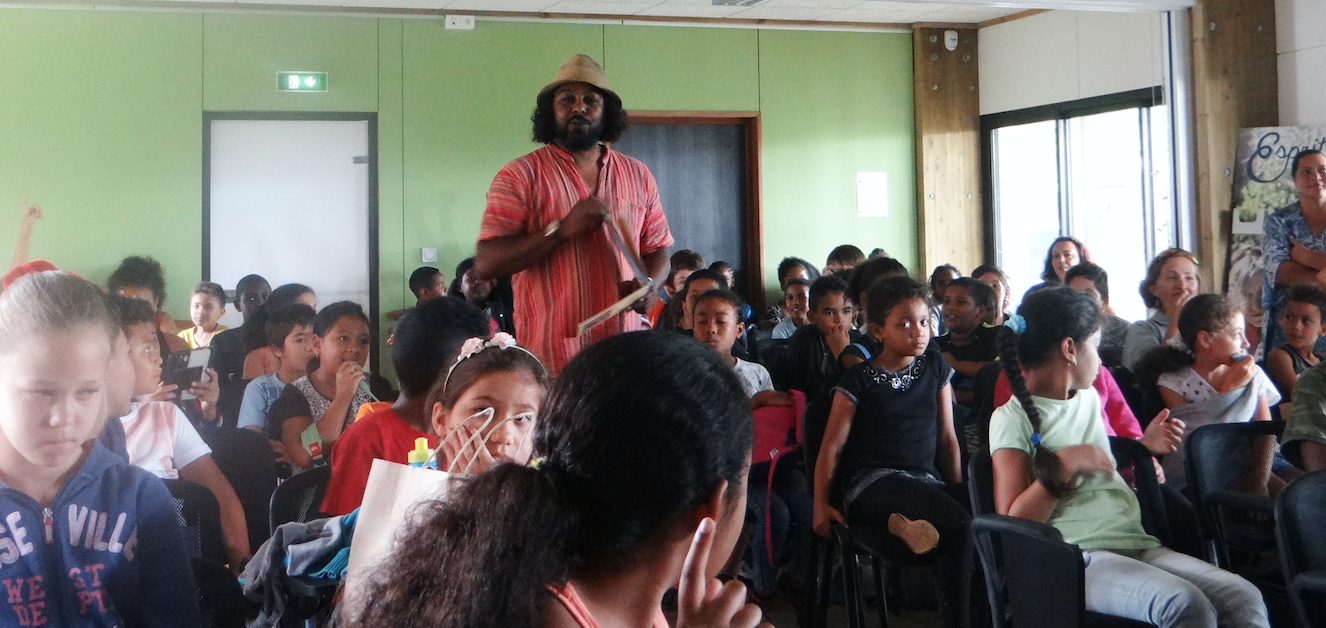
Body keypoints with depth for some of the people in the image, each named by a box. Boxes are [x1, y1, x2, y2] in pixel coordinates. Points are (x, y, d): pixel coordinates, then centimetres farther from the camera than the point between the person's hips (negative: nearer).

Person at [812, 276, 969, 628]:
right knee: (958, 525, -31)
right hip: (871, 483, -5)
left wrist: (956, 488, 12)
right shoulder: (860, 380, 2)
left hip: (926, 480, 5)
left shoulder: (934, 367, 15)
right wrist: (821, 501, -8)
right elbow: (832, 444, 0)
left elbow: (947, 436, 18)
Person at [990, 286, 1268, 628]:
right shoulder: (1012, 417, 0)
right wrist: (1063, 465, -14)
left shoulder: (1089, 398, 22)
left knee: (1245, 598, -19)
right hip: (1079, 558, -7)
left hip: (1139, 545, 7)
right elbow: (1012, 523, -9)